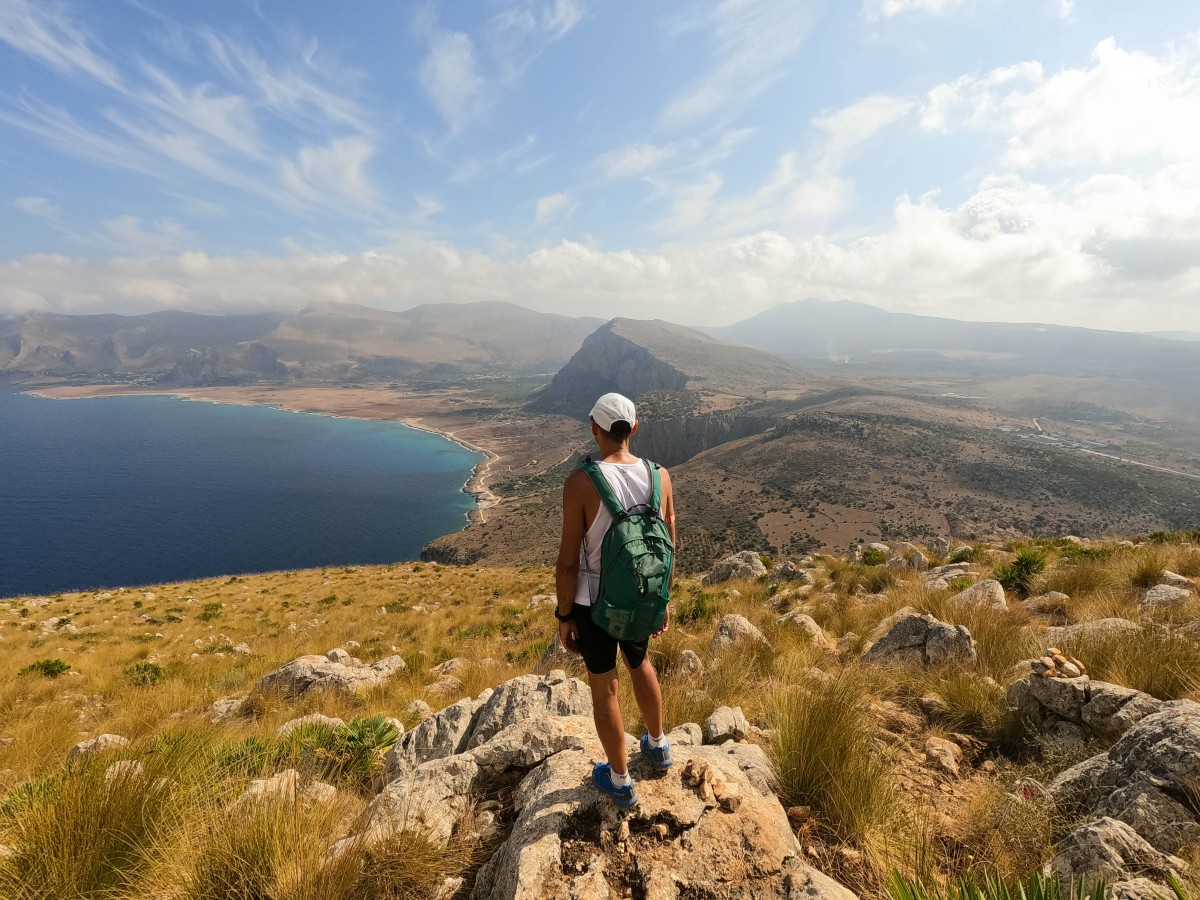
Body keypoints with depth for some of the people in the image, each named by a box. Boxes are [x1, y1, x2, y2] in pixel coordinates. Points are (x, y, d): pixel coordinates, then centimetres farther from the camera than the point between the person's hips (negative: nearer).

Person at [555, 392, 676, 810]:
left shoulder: (580, 482, -23)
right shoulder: (659, 476, -10)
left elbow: (568, 562, -18)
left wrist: (564, 616, -4)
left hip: (594, 601, -4)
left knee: (603, 687, 17)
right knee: (639, 664, 32)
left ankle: (620, 782, 37)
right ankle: (656, 746, 52)